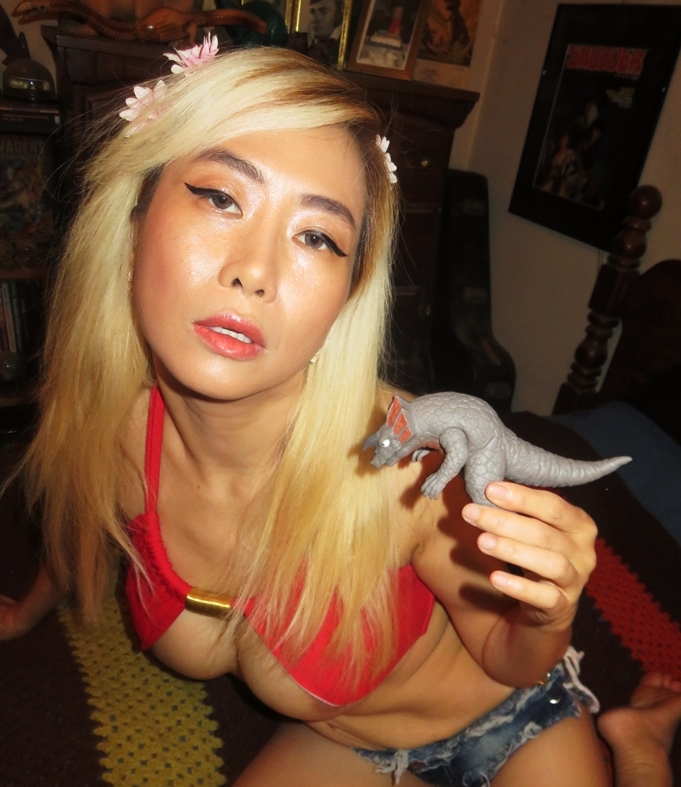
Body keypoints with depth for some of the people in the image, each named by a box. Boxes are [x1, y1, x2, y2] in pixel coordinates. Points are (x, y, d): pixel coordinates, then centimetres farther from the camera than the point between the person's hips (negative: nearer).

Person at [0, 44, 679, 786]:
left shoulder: (413, 470, -38)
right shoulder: (111, 427, -26)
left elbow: (510, 662, -16)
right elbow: (87, 526, 0)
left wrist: (546, 619, -39)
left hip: (508, 724, -2)